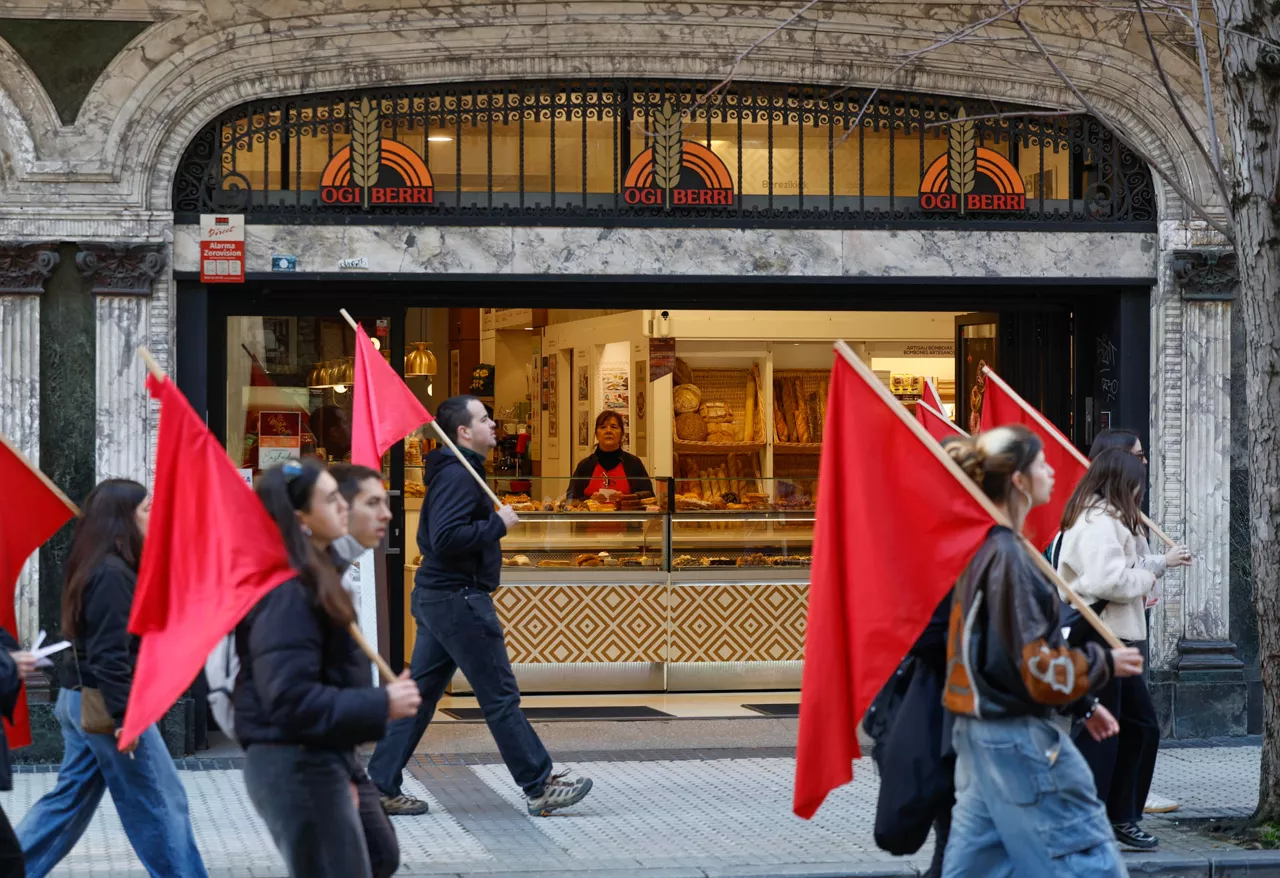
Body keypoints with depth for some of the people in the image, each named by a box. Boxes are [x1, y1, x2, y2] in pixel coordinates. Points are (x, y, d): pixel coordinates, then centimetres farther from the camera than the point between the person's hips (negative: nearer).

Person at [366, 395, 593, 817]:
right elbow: (446, 539, -27)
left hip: (435, 596, 11)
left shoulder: (454, 472, 17)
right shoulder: (457, 476, -16)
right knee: (501, 698, -3)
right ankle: (540, 788, 3)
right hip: (458, 599, -11)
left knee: (420, 694, 10)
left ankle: (381, 786, 11)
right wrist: (498, 524, -18)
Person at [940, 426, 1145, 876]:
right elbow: (1038, 667, -19)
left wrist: (1080, 703, 18)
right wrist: (1105, 664, -4)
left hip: (981, 731, 10)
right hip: (1019, 738, -10)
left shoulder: (981, 548, 12)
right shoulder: (1008, 557, -18)